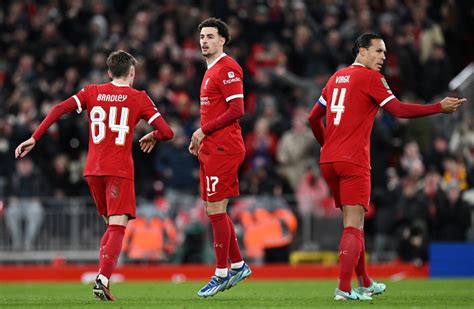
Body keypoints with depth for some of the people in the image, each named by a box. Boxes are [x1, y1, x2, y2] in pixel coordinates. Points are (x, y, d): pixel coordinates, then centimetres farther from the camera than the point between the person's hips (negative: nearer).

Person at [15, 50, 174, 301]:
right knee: (117, 227, -9)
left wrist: (34, 138, -1)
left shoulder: (92, 92, 10)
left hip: (93, 170, 4)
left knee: (112, 225, 19)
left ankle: (103, 279, 9)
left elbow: (59, 109, -2)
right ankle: (102, 279, -27)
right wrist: (152, 137, 21)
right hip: (119, 170, -4)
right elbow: (166, 132, -1)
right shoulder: (139, 98, 3)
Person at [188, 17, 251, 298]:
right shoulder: (211, 70, 20)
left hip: (222, 149, -10)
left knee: (216, 210, -8)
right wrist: (200, 138, 13)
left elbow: (237, 110, -19)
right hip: (211, 149, 10)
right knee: (214, 210, 13)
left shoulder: (227, 69, -11)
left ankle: (222, 274, -2)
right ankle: (238, 265, 22)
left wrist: (203, 131, -14)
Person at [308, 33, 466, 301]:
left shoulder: (336, 78, 18)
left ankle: (365, 283, 28)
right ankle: (344, 289, -20)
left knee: (353, 223, 19)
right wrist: (441, 107, -8)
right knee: (354, 226, -9)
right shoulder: (370, 77, -5)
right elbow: (399, 110, -13)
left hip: (328, 160, 8)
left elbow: (314, 118, 22)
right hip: (354, 161, -8)